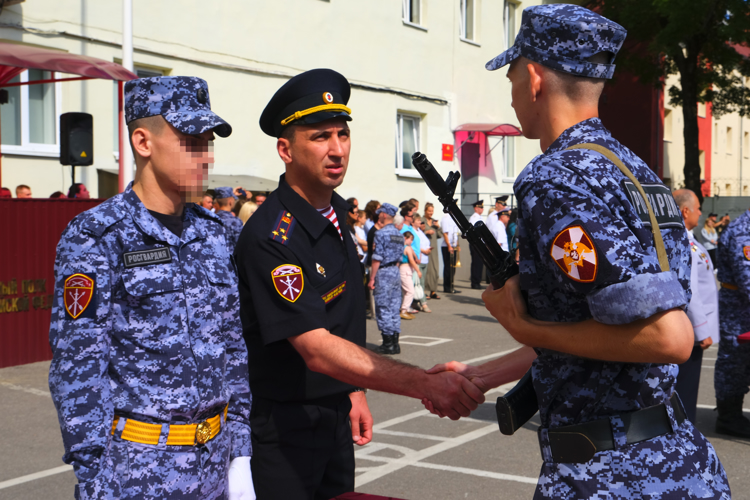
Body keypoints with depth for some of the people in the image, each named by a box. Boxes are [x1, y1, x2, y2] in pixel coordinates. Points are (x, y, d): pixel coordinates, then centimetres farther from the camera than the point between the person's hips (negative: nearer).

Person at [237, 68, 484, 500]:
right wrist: (428, 385, -40)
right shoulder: (273, 237, -24)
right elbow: (316, 350, -32)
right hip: (282, 428, -8)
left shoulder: (337, 212, 4)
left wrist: (353, 393, 11)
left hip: (336, 416, 8)